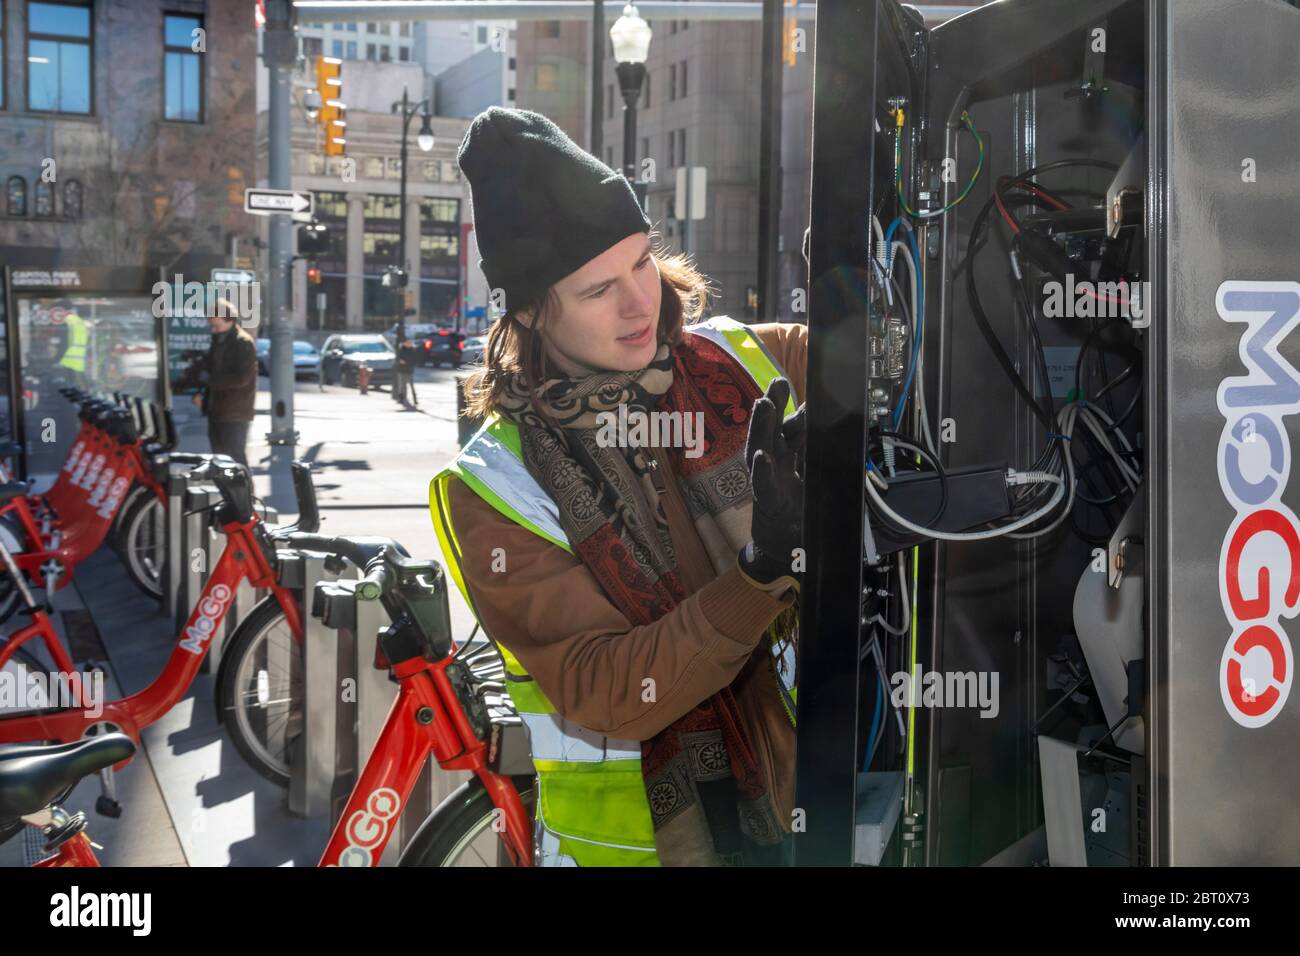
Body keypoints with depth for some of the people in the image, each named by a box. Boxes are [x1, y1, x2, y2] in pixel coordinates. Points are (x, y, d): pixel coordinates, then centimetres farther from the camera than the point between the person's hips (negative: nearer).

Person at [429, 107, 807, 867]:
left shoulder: (750, 365, -7)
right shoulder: (494, 492, -14)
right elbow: (605, 696, -22)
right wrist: (763, 571, -34)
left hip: (794, 804, 3)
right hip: (637, 838, -3)